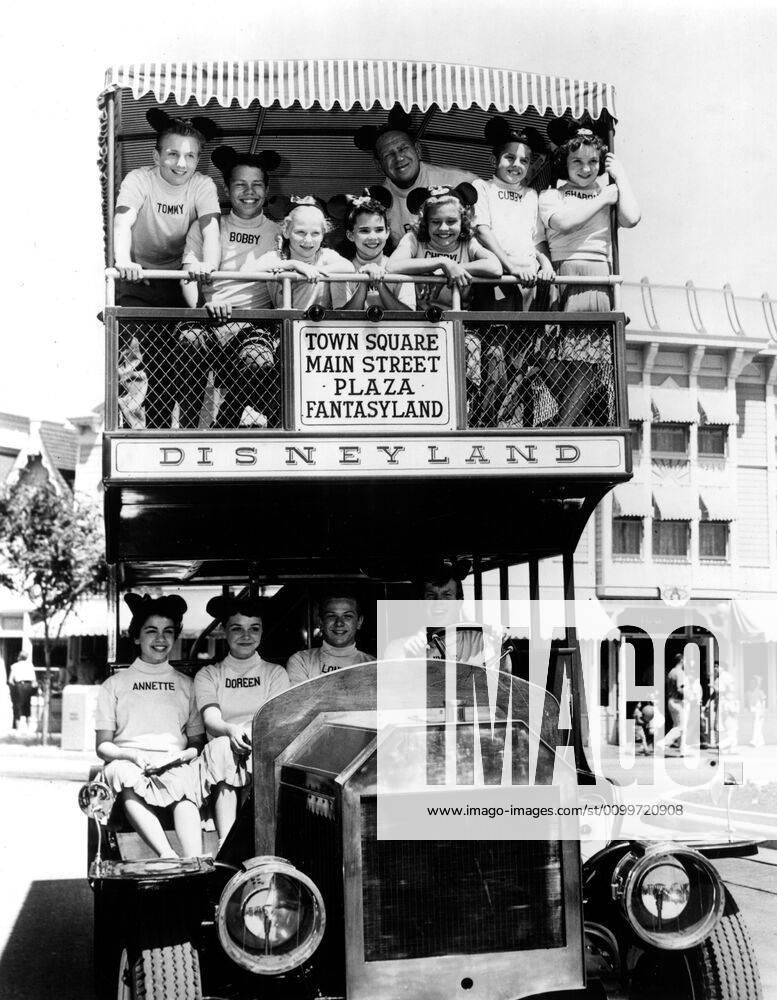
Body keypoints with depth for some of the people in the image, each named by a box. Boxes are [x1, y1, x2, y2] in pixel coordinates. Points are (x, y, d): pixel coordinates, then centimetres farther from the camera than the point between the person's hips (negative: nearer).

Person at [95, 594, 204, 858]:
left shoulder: (185, 685, 22)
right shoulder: (115, 685, 17)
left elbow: (198, 742, 16)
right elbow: (102, 746, 10)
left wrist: (183, 755, -7)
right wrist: (131, 754, -11)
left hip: (174, 766, 1)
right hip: (127, 762, -1)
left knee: (186, 785, -36)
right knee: (129, 778, -38)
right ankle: (168, 856, -52)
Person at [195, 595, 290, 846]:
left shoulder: (275, 673, 18)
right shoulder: (208, 675, 16)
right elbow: (211, 720, -2)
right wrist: (232, 730, -27)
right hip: (223, 750, 0)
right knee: (222, 748, -34)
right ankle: (225, 843, -45)